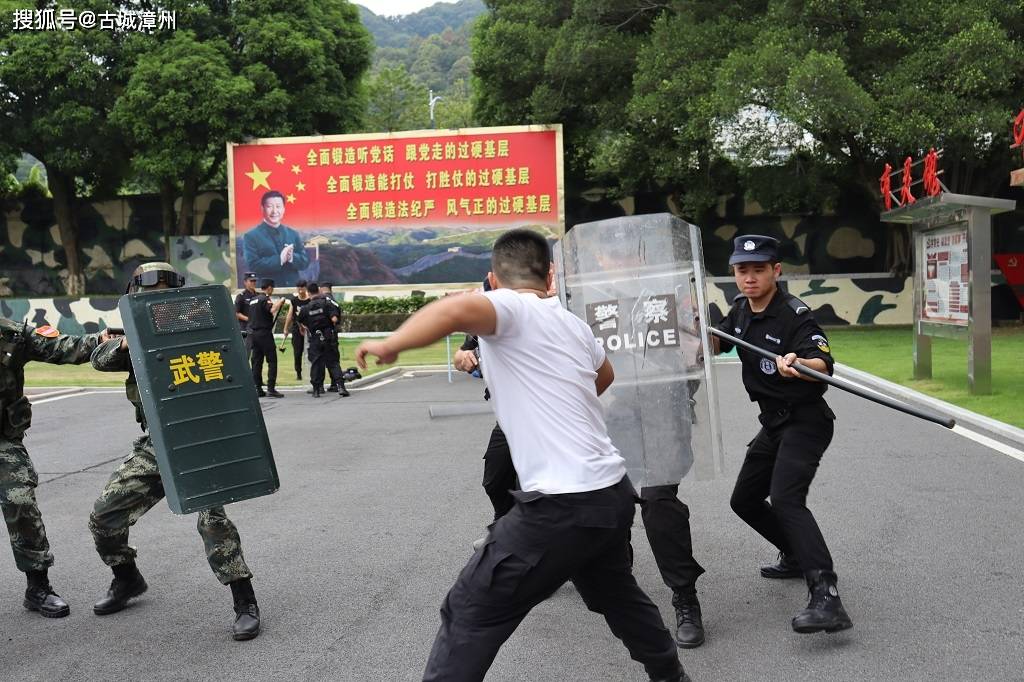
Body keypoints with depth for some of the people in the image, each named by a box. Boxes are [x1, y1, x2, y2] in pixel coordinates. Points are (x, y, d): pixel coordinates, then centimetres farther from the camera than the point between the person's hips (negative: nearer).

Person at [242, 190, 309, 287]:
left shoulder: (293, 234, 9)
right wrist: (279, 259, -22)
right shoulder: (251, 236, -4)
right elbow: (253, 265, -14)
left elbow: (305, 262, 5)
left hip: (293, 288, 4)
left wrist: (292, 257, -15)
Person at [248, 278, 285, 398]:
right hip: (264, 333, -8)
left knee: (256, 361, 9)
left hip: (253, 333, 8)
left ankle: (257, 388, 9)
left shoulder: (253, 300, 17)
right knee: (272, 360, -5)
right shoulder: (265, 299, -10)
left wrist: (276, 303, 24)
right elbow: (272, 310, -27)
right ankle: (271, 388, -11)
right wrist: (280, 302, -11)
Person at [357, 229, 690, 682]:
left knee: (469, 615, 0)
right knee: (618, 595, 32)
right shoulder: (571, 321, 15)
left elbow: (457, 310, -31)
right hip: (613, 492, 8)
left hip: (562, 506, -8)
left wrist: (389, 345, -17)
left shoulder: (509, 306, -6)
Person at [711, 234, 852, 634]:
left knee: (785, 499, -28)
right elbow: (715, 346, 17)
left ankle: (826, 599, -35)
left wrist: (799, 365, -56)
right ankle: (797, 557, 40)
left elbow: (824, 364, -34)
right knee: (745, 500, 18)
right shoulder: (741, 309, 4)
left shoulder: (794, 315, -20)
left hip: (805, 421, -9)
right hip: (774, 423, 9)